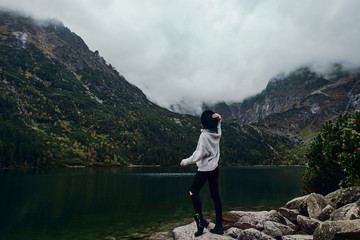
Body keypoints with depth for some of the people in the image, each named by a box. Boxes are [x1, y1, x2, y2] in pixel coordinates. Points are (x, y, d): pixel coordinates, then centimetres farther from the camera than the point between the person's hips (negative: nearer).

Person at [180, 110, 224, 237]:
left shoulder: (204, 135, -21)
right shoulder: (217, 133, 1)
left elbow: (199, 154, -21)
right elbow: (218, 121, 23)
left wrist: (185, 161, -9)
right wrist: (218, 117, -1)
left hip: (204, 169, -7)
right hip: (215, 168, 8)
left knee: (194, 192, 9)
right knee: (215, 195, 11)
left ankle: (200, 220, 4)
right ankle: (219, 226, 16)